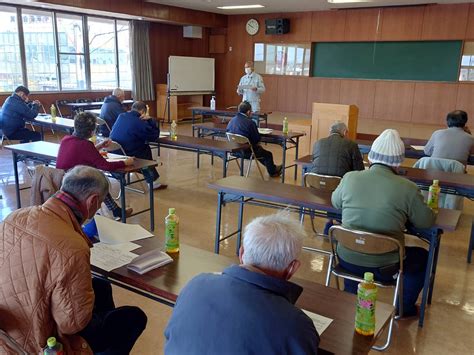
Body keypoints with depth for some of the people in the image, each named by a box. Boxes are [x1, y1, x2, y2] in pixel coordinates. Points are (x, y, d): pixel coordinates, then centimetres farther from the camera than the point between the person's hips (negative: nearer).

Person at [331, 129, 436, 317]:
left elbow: (335, 202, 10)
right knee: (422, 256, 27)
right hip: (384, 267, -2)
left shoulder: (350, 178, -9)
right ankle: (405, 307, 41)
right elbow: (426, 221, -3)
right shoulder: (408, 188, -16)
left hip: (346, 261, 2)